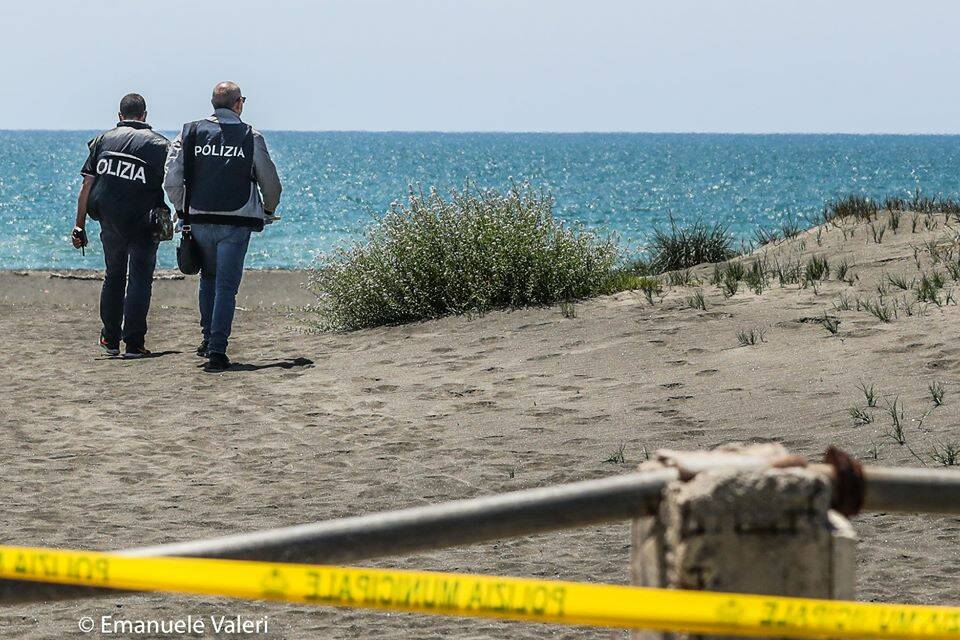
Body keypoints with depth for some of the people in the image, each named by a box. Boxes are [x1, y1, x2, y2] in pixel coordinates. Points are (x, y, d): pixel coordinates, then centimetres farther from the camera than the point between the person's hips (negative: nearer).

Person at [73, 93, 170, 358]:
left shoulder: (103, 140, 6)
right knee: (140, 279, 3)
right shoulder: (159, 144, -1)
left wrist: (79, 226, 6)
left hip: (109, 220, 3)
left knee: (113, 276, 19)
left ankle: (110, 339, 22)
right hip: (143, 223, -3)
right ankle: (133, 344, -4)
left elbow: (87, 187, 3)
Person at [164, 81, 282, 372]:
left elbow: (171, 180, -2)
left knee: (208, 278, 22)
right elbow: (271, 183, 5)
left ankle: (208, 338, 25)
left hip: (199, 220, 2)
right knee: (226, 286, -1)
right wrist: (268, 211, 24)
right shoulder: (251, 137, 0)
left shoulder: (191, 133, 3)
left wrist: (181, 209, 14)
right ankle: (217, 351, -9)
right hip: (236, 223, -2)